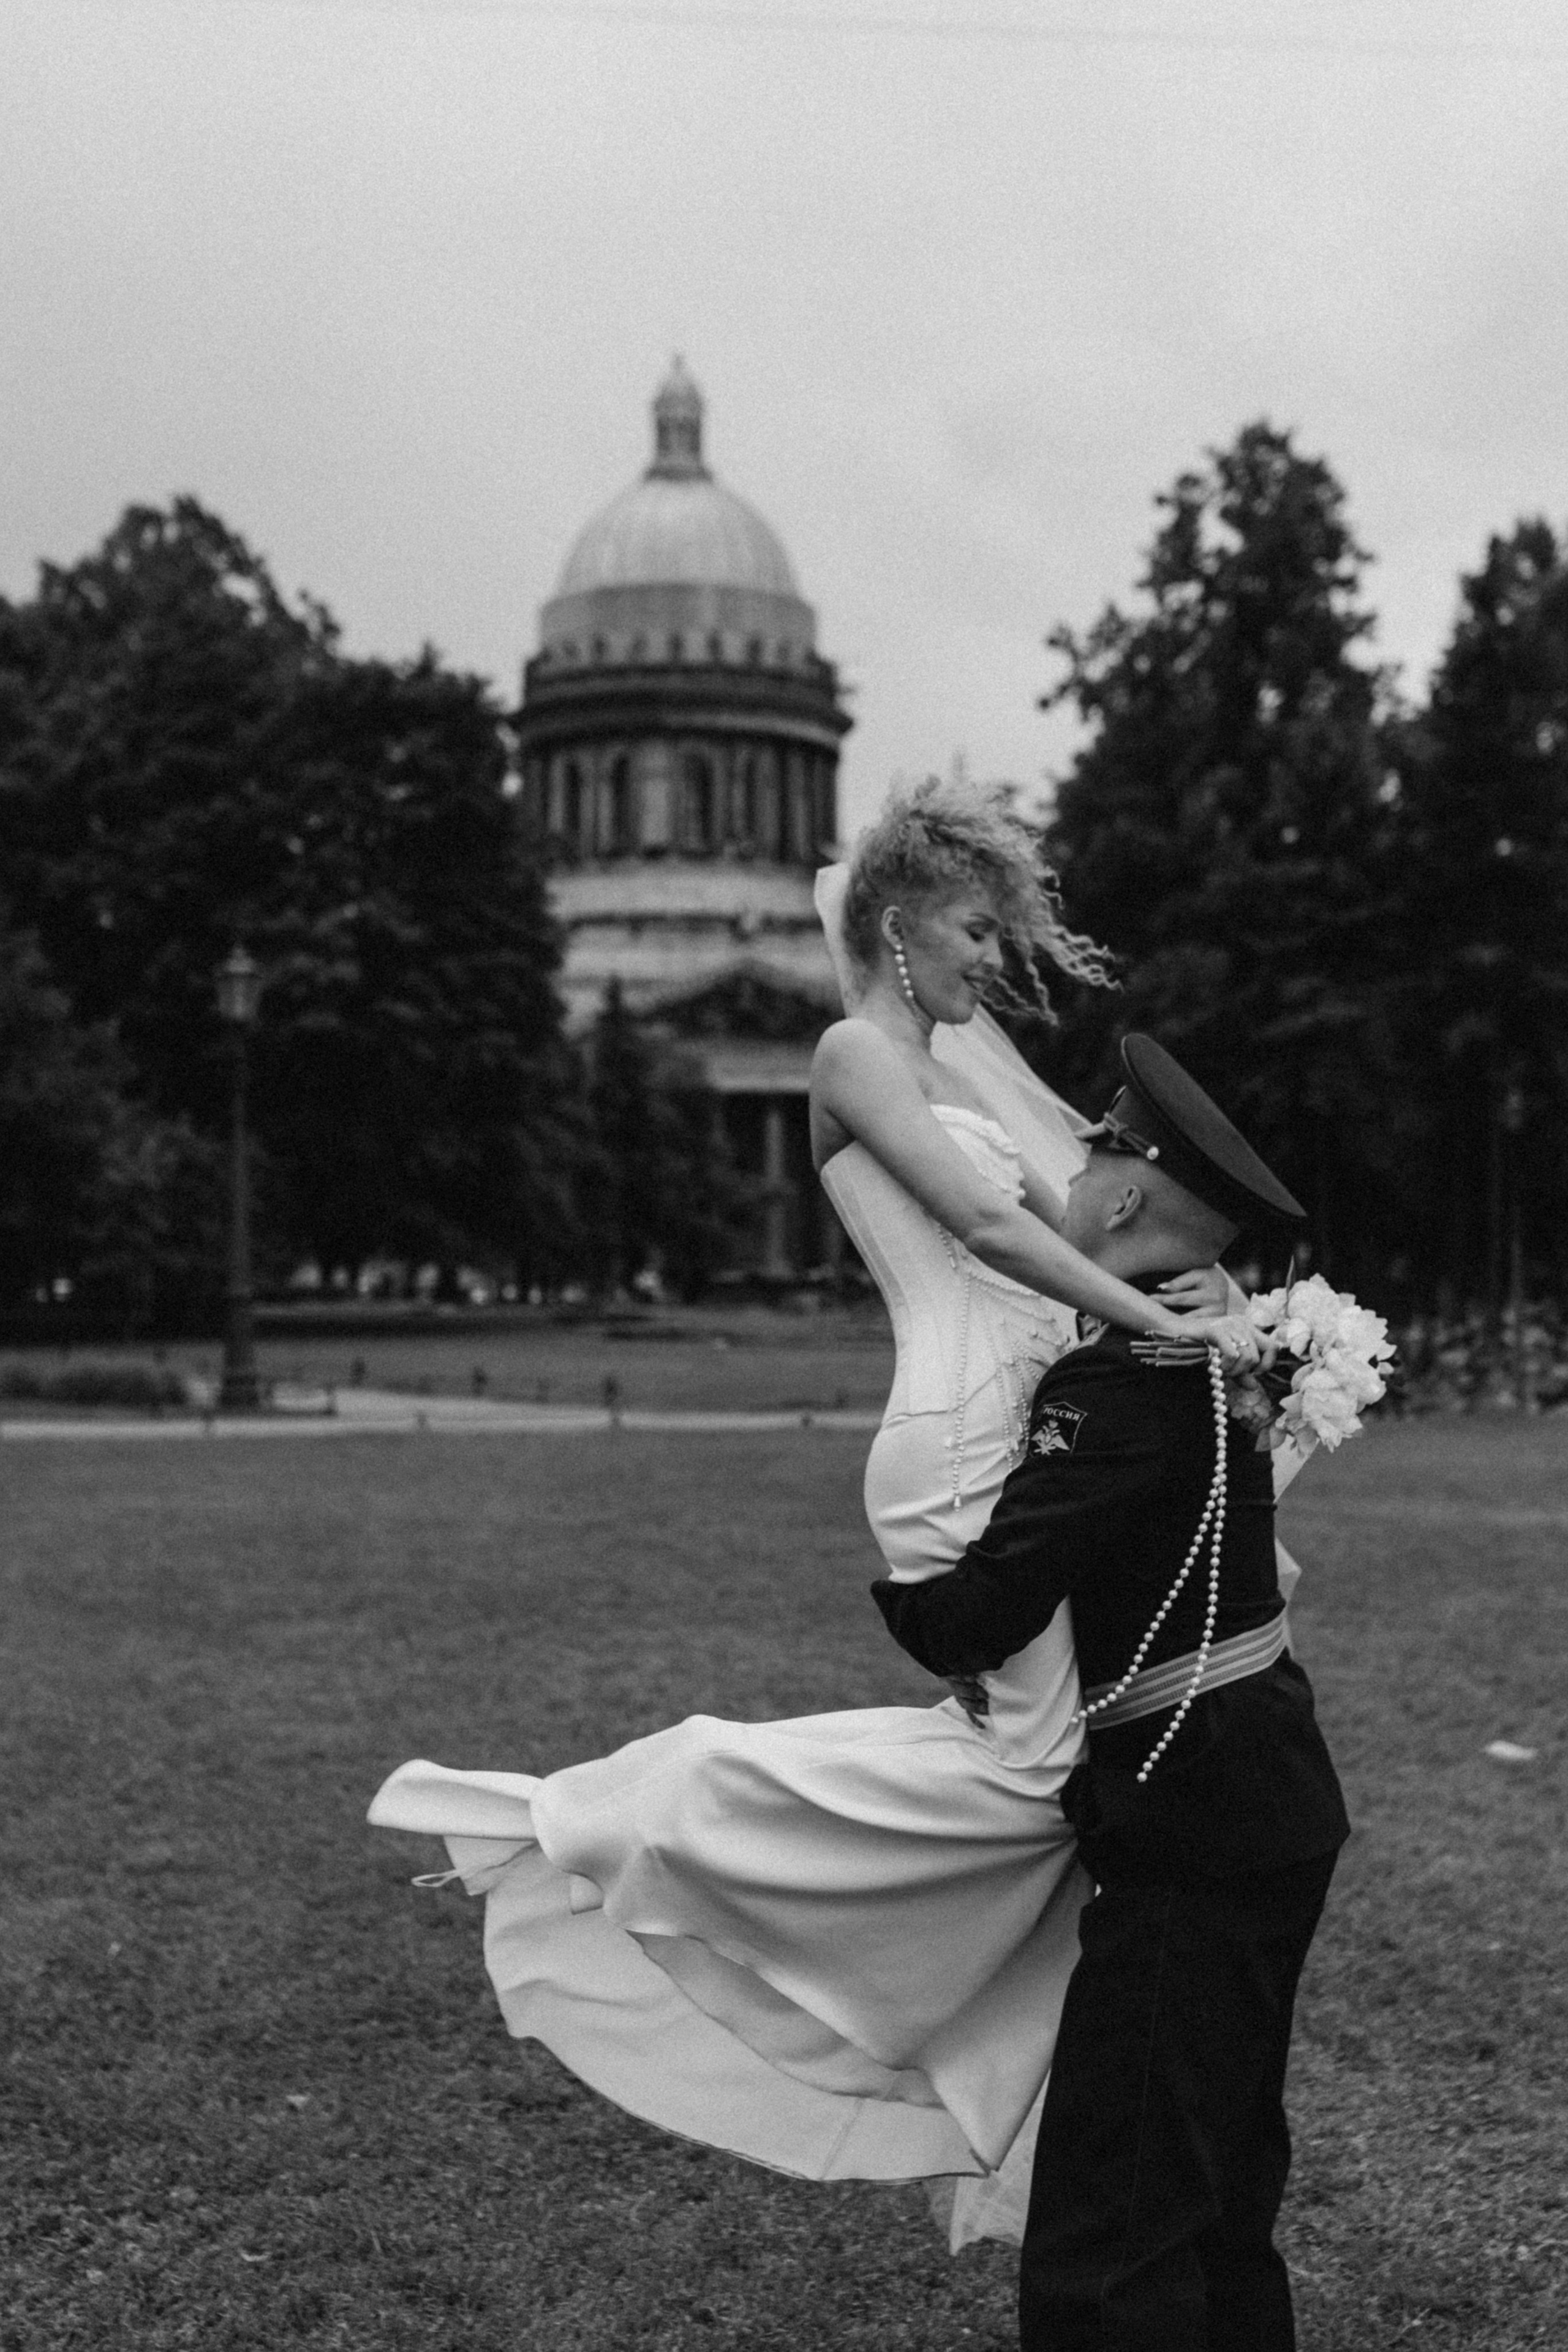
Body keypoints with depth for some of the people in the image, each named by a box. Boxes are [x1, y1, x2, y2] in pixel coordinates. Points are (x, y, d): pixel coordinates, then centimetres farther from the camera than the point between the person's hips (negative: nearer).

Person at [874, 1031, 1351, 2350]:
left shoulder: (1120, 1382, -21)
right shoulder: (1207, 1349, 8)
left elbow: (970, 1625, -22)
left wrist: (903, 1586, -1)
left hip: (1194, 1843, -10)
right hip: (1268, 1815, 10)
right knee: (1219, 2203, 23)